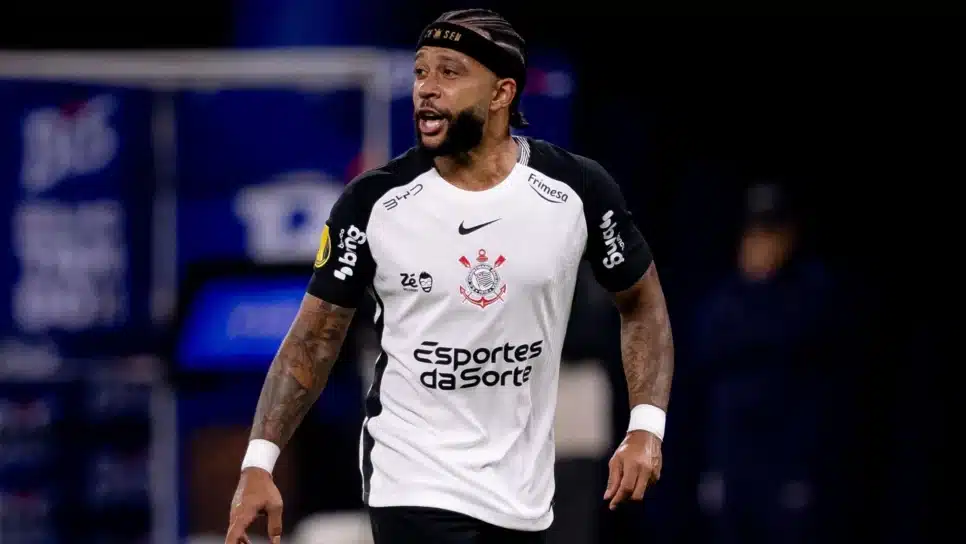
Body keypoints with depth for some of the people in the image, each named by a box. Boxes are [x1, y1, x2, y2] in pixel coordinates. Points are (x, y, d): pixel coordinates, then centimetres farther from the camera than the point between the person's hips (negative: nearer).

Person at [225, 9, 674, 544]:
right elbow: (314, 338, -1)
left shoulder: (576, 191, -5)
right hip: (412, 478, -2)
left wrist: (646, 427, -5)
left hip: (522, 491, 2)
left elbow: (642, 304, 8)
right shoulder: (373, 201, -8)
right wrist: (258, 462, -11)